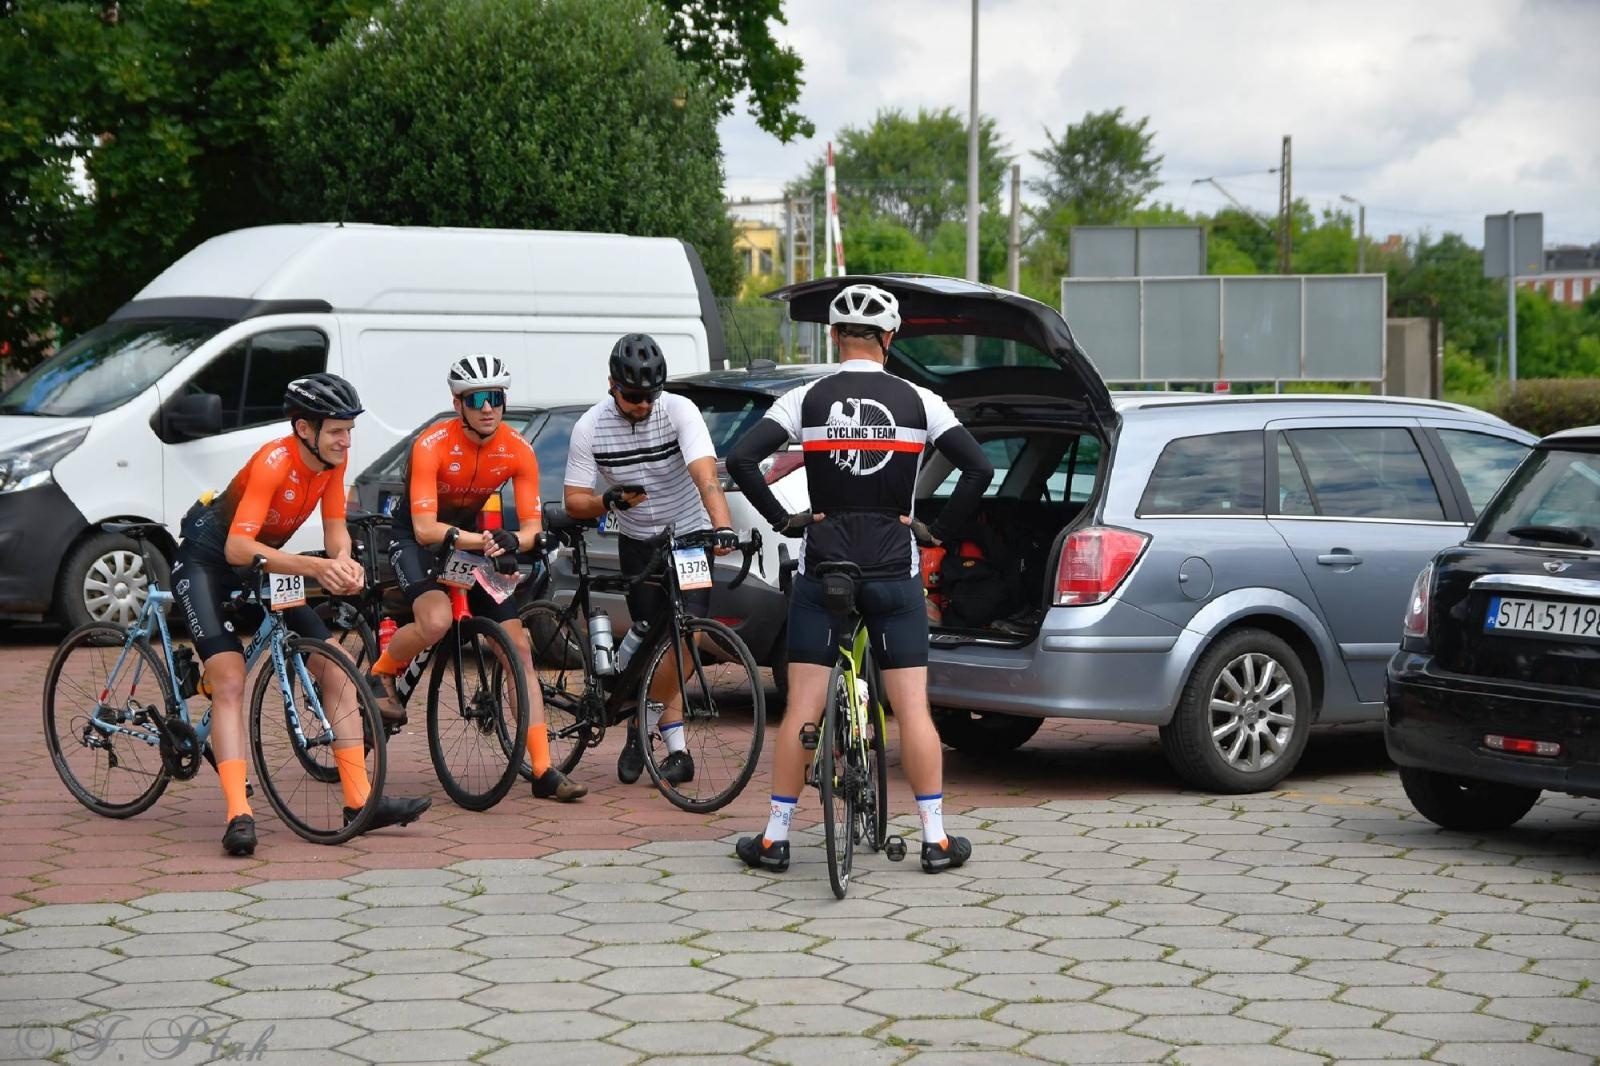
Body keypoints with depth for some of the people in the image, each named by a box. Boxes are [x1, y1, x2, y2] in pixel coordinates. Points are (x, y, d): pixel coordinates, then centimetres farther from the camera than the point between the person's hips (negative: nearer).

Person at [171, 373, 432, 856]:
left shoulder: (332, 460, -10)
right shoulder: (274, 462, -31)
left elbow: (335, 529, -5)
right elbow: (237, 547, -40)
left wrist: (344, 561, -29)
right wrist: (316, 567, -49)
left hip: (267, 563, 7)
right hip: (209, 560, -7)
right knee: (230, 683, -21)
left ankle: (360, 801, 0)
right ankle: (239, 816, -25)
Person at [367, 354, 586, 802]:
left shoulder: (518, 450, -15)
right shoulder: (432, 445, -27)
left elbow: (532, 525, -15)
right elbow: (425, 528, -32)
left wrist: (512, 541, -39)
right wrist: (479, 541, -47)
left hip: (470, 535, 5)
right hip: (413, 537, -4)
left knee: (518, 647, -6)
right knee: (436, 621, -35)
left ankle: (544, 771, -5)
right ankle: (380, 675, -1)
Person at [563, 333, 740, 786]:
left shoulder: (679, 412, -19)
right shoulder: (590, 428, -12)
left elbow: (705, 474, -33)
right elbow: (574, 502, -8)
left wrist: (723, 527, -49)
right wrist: (611, 500, -29)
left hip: (690, 536, -1)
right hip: (638, 543, 1)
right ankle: (677, 749, 4)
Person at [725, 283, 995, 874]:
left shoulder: (806, 400, -1)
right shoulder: (918, 402, 0)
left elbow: (740, 459, -10)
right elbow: (979, 467, -8)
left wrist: (781, 519, -1)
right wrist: (938, 530, 1)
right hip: (895, 571, 0)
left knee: (802, 707, 4)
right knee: (913, 707, 4)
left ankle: (774, 837, 6)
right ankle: (935, 838, 6)